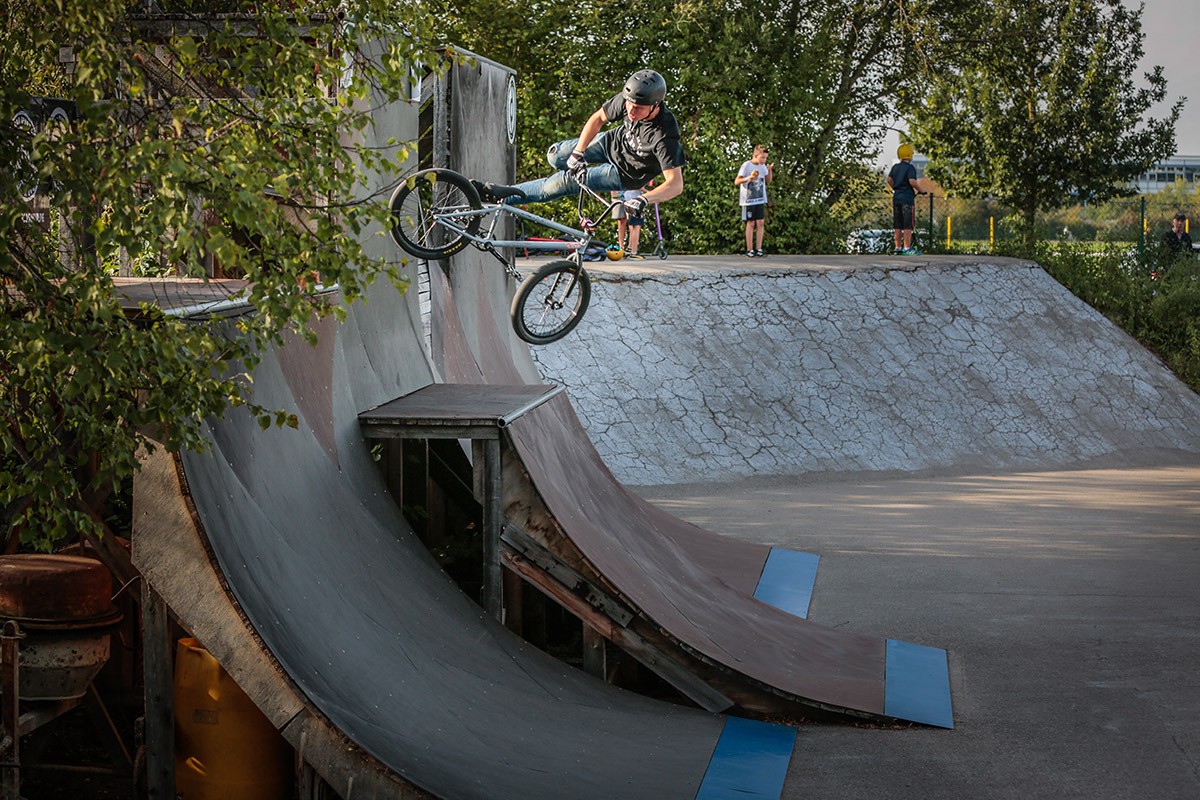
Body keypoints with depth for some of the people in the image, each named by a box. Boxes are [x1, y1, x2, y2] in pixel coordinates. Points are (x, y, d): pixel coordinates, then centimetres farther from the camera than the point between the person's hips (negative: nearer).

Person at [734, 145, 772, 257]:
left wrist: (770, 170, -4)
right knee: (751, 223, -3)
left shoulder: (762, 166, 8)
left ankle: (758, 249, 4)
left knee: (761, 223, 0)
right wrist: (748, 179, -31)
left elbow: (768, 180, 15)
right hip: (749, 200, -5)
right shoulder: (746, 165, -10)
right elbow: (736, 181, -12)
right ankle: (749, 250, 3)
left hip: (760, 200, 5)